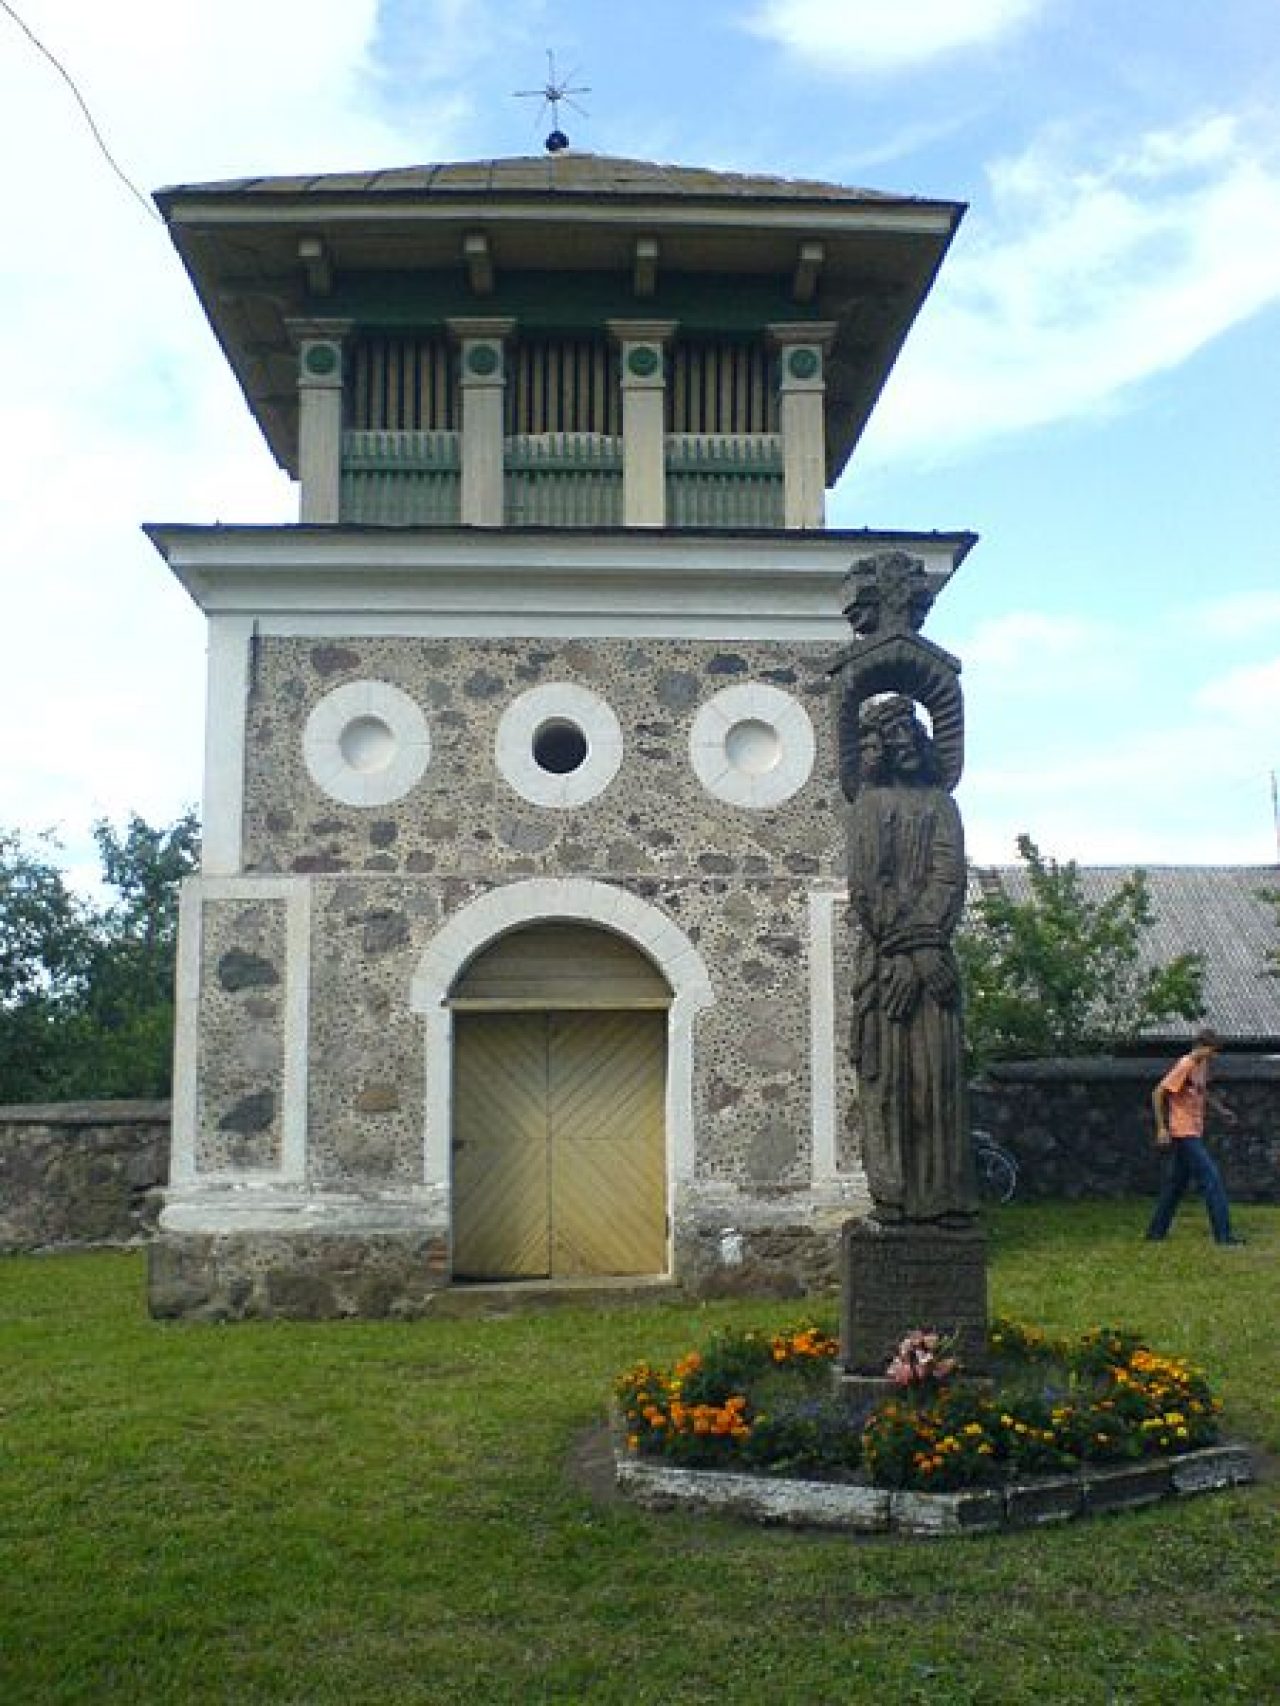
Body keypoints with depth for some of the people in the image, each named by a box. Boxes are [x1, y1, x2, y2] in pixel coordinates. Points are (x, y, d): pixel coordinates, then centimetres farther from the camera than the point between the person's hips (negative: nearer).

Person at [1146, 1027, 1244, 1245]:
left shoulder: (1202, 1065, 10)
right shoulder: (1184, 1066, -16)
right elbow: (1158, 1094, -17)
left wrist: (1222, 1110, 12)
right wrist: (1161, 1128, -16)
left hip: (1194, 1133, 9)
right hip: (1184, 1133, -9)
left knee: (1176, 1183, 12)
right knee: (1212, 1178, -9)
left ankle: (1156, 1231, 19)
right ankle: (1223, 1234, -6)